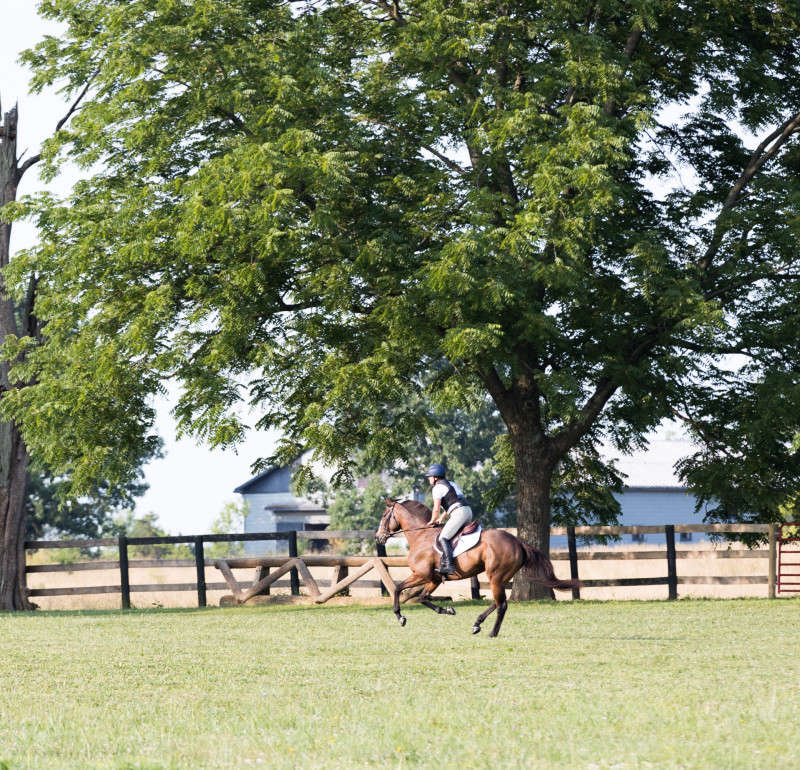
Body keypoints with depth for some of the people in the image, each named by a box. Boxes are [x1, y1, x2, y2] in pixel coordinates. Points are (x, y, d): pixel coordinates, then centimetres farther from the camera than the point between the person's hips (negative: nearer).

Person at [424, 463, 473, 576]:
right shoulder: (451, 484, 26)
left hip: (459, 513, -9)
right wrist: (442, 518, 30)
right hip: (468, 511, 10)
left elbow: (436, 509, -6)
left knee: (443, 537, -13)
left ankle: (448, 565, -26)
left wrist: (432, 521, 11)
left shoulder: (438, 488, -2)